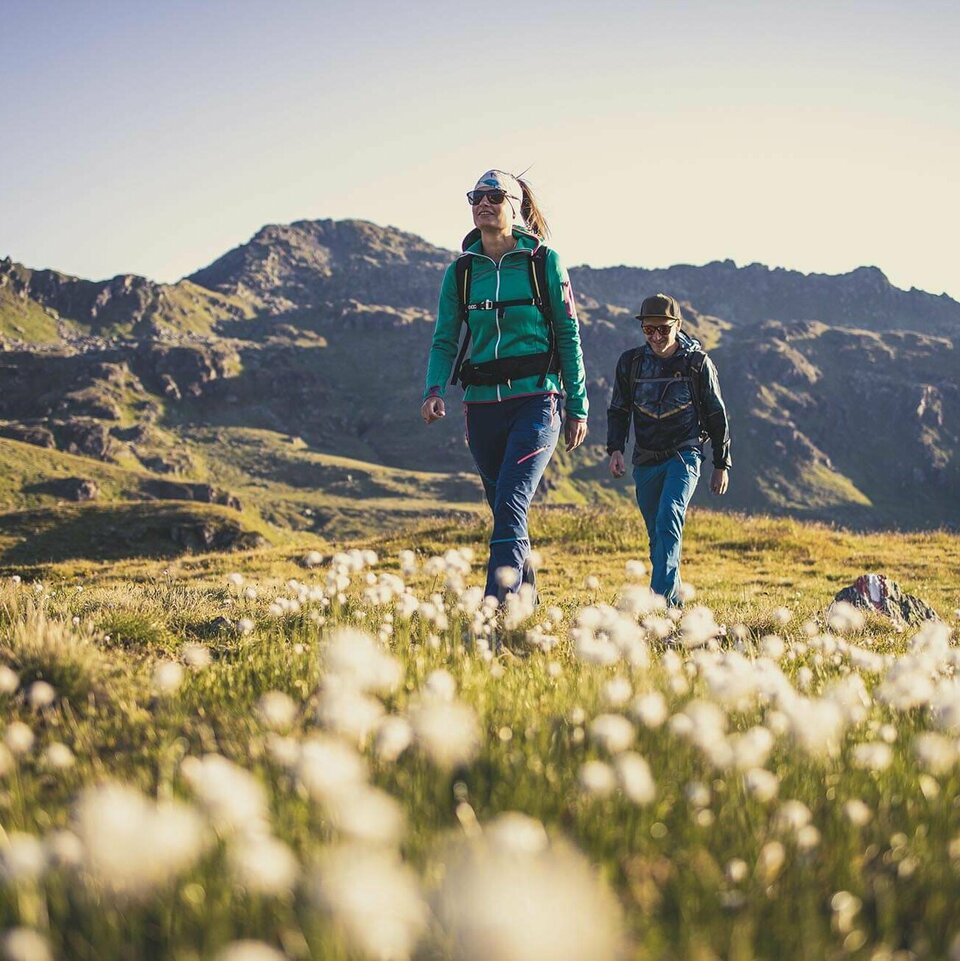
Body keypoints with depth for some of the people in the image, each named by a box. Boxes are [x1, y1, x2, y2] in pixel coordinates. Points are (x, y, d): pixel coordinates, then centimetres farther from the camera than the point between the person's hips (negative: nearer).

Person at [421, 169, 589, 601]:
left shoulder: (544, 262, -1)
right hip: (482, 404, 4)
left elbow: (569, 336, 2)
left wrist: (578, 407, 1)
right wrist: (434, 390, -13)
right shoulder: (460, 271, 8)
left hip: (536, 399, -4)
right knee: (506, 512, 13)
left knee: (510, 506, -19)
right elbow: (445, 340, 7)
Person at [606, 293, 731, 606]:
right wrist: (615, 449, -5)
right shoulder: (631, 362, 3)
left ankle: (659, 598, -31)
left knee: (669, 519, -23)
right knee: (657, 534, 9)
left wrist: (721, 465, 6)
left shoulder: (698, 363, -3)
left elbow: (717, 416, 5)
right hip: (645, 460, 4)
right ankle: (675, 598, 23)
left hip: (684, 455, -4)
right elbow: (618, 411, 12)